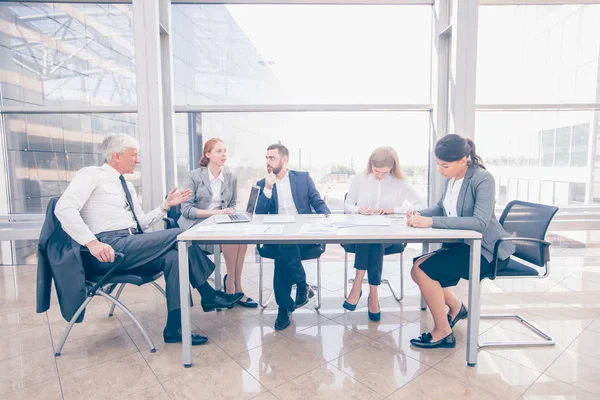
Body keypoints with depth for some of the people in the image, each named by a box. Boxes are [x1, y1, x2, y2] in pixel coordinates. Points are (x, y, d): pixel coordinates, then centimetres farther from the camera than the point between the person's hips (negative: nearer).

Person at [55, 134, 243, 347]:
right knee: (179, 236, -18)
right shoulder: (92, 174, -1)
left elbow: (141, 224, 20)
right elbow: (64, 208, -17)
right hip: (110, 247, -8)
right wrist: (93, 243, -26)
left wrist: (166, 205, 9)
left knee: (174, 256, -18)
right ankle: (209, 296, -8)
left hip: (132, 246, 8)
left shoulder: (127, 186, 22)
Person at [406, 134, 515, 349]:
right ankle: (455, 307, 24)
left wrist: (432, 222, -36)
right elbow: (441, 207, 13)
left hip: (485, 250, -8)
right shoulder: (452, 177, 2)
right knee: (417, 269, 0)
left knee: (423, 269, -20)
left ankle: (443, 333, -1)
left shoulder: (483, 179, -20)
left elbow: (480, 222, -31)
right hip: (463, 244, 8)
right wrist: (419, 214, -9)